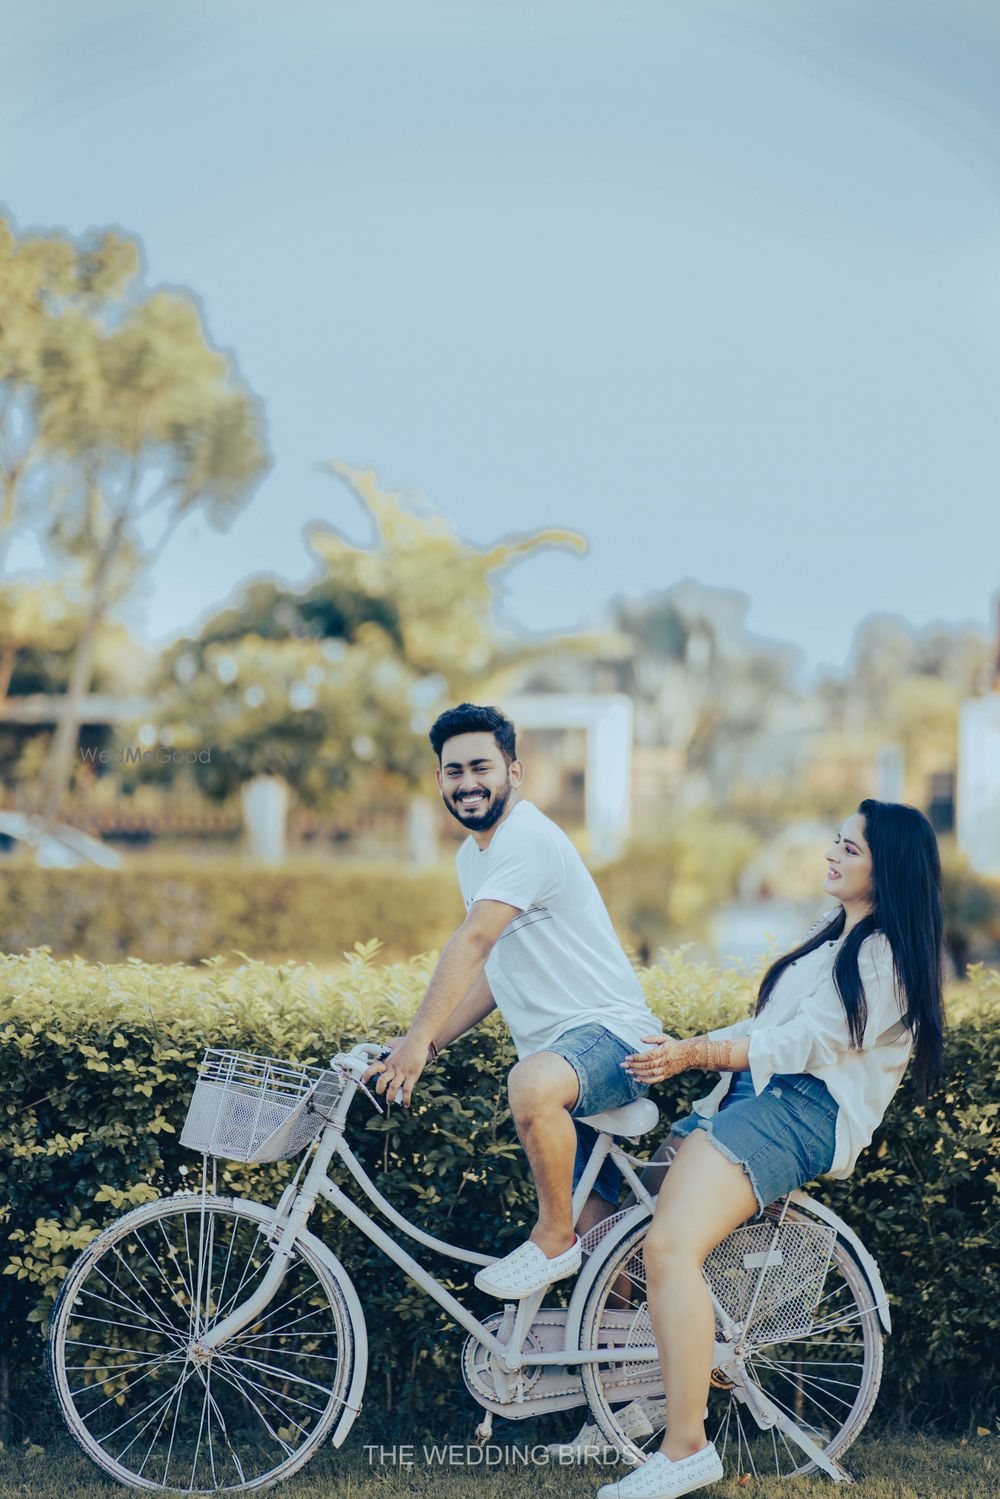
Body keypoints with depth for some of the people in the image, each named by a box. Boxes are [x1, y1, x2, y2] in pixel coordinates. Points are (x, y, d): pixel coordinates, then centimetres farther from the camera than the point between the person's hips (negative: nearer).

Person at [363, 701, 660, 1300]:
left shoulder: (528, 838, -16)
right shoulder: (473, 856, 15)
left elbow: (473, 943, -25)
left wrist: (418, 1037, -27)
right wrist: (428, 1046, 8)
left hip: (610, 1033, -9)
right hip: (554, 1052, 9)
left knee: (533, 1082, -39)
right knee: (595, 1234, 10)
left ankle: (554, 1236, -21)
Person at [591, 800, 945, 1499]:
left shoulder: (885, 954, -6)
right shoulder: (835, 934, 25)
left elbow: (806, 1043, -16)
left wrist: (696, 1054, -23)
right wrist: (684, 1049, 13)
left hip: (802, 1110, -11)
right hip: (752, 1098, 11)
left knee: (671, 1247, -27)